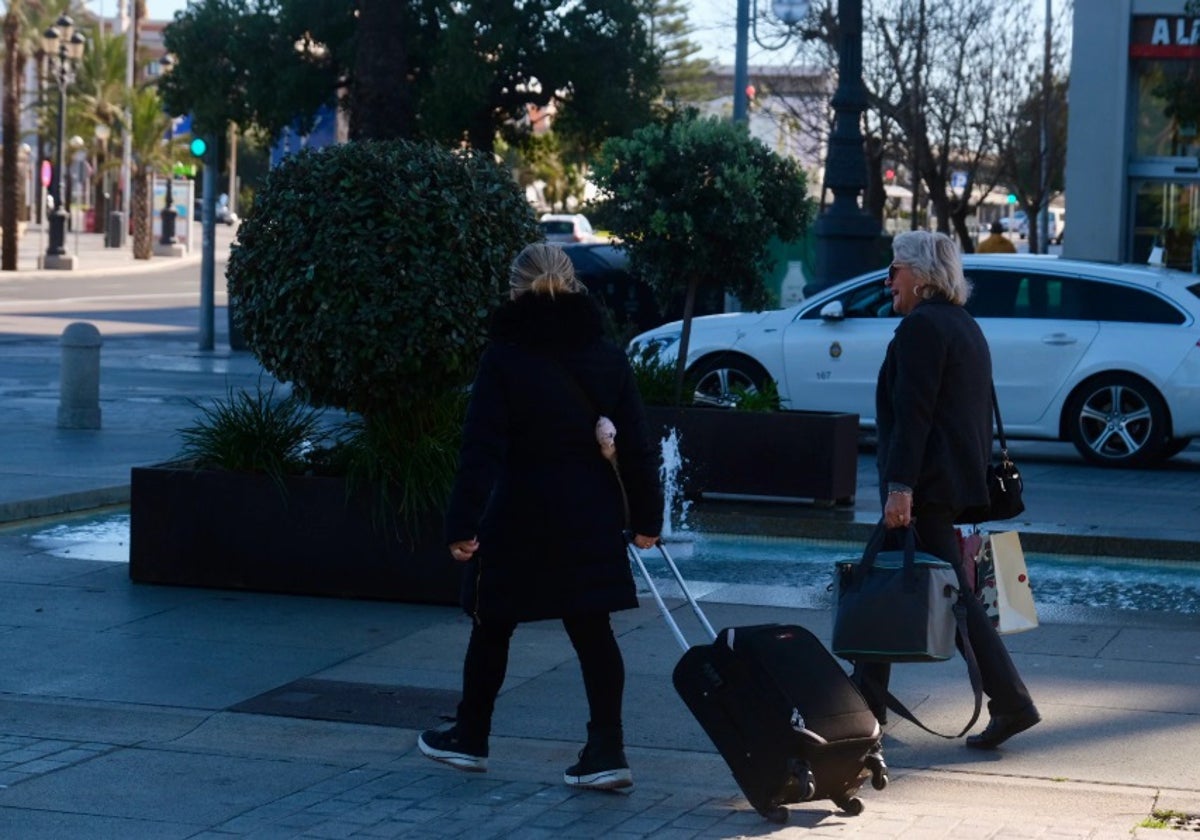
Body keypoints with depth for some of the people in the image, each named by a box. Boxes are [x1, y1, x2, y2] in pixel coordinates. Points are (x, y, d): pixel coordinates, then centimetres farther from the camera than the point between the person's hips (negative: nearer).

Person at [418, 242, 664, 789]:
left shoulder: (504, 359, -11)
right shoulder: (607, 358, 2)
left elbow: (482, 449, -15)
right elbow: (636, 447, 4)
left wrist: (463, 524, -15)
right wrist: (646, 517, 11)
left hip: (519, 518, -3)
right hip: (590, 518, 3)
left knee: (492, 627, 13)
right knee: (591, 630, 6)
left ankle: (470, 739, 27)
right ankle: (607, 752, 0)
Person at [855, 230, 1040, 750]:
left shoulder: (921, 326, -13)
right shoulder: (965, 326, 18)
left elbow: (912, 413, -20)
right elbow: (979, 413, 20)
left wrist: (900, 486, -23)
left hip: (927, 486, -10)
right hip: (958, 478, 10)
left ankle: (1010, 702, -3)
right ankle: (866, 699, 18)